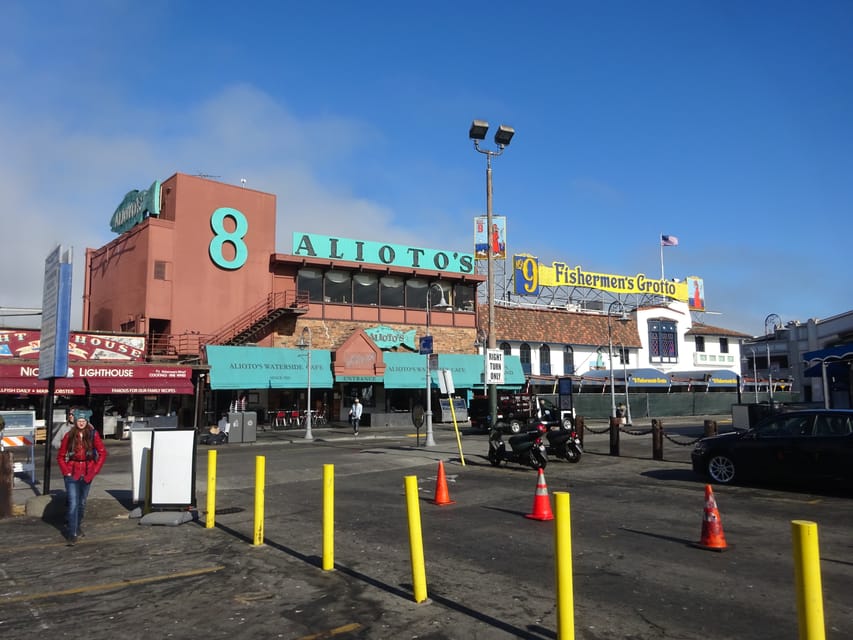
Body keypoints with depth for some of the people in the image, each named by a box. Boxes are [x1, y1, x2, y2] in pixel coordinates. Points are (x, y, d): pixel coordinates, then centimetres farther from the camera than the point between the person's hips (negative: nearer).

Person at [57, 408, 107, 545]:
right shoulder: (69, 436, -4)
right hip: (72, 474, -2)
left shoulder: (93, 435, -4)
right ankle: (72, 533, -4)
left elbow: (103, 453, 1)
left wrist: (95, 470, -3)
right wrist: (66, 471, -4)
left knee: (82, 503, 15)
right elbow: (60, 456, 5)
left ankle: (77, 526, 35)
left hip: (87, 474, 2)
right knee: (73, 504, -9)